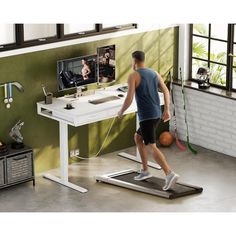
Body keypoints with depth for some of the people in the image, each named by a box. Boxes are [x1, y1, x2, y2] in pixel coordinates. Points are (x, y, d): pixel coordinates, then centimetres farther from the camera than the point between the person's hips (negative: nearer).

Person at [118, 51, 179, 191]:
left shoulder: (133, 76, -10)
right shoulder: (154, 73, 11)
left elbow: (129, 99, -16)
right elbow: (166, 91, 6)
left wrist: (121, 112, 1)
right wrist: (167, 110, 9)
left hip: (146, 116, -8)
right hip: (157, 114, 8)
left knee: (151, 147, -11)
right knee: (138, 138, 26)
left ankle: (170, 174, -27)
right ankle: (145, 170, 26)